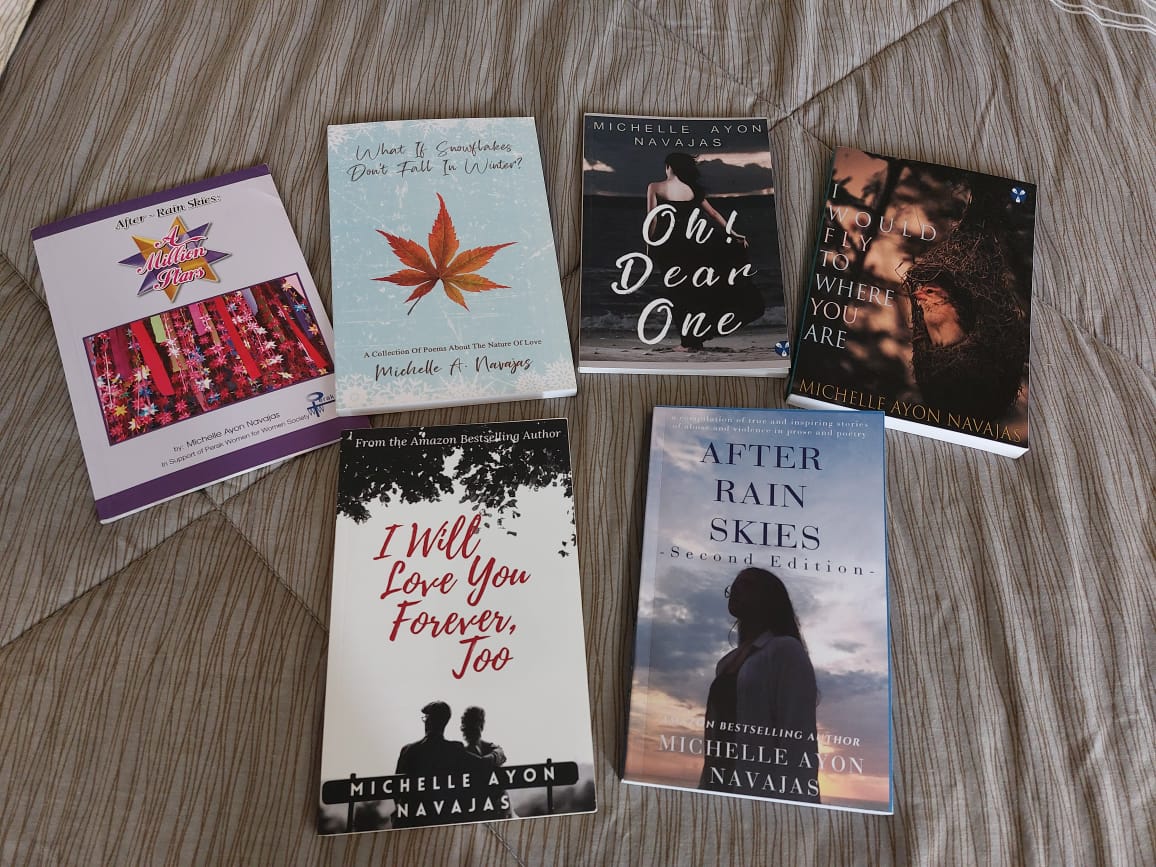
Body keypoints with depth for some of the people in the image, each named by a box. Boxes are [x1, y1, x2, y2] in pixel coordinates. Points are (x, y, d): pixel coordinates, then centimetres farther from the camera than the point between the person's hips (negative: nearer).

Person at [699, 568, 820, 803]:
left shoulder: (786, 650, -3)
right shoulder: (726, 662, 19)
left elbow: (797, 738, -12)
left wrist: (791, 800, -18)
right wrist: (705, 785, 12)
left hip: (761, 792, -7)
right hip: (721, 787, 7)